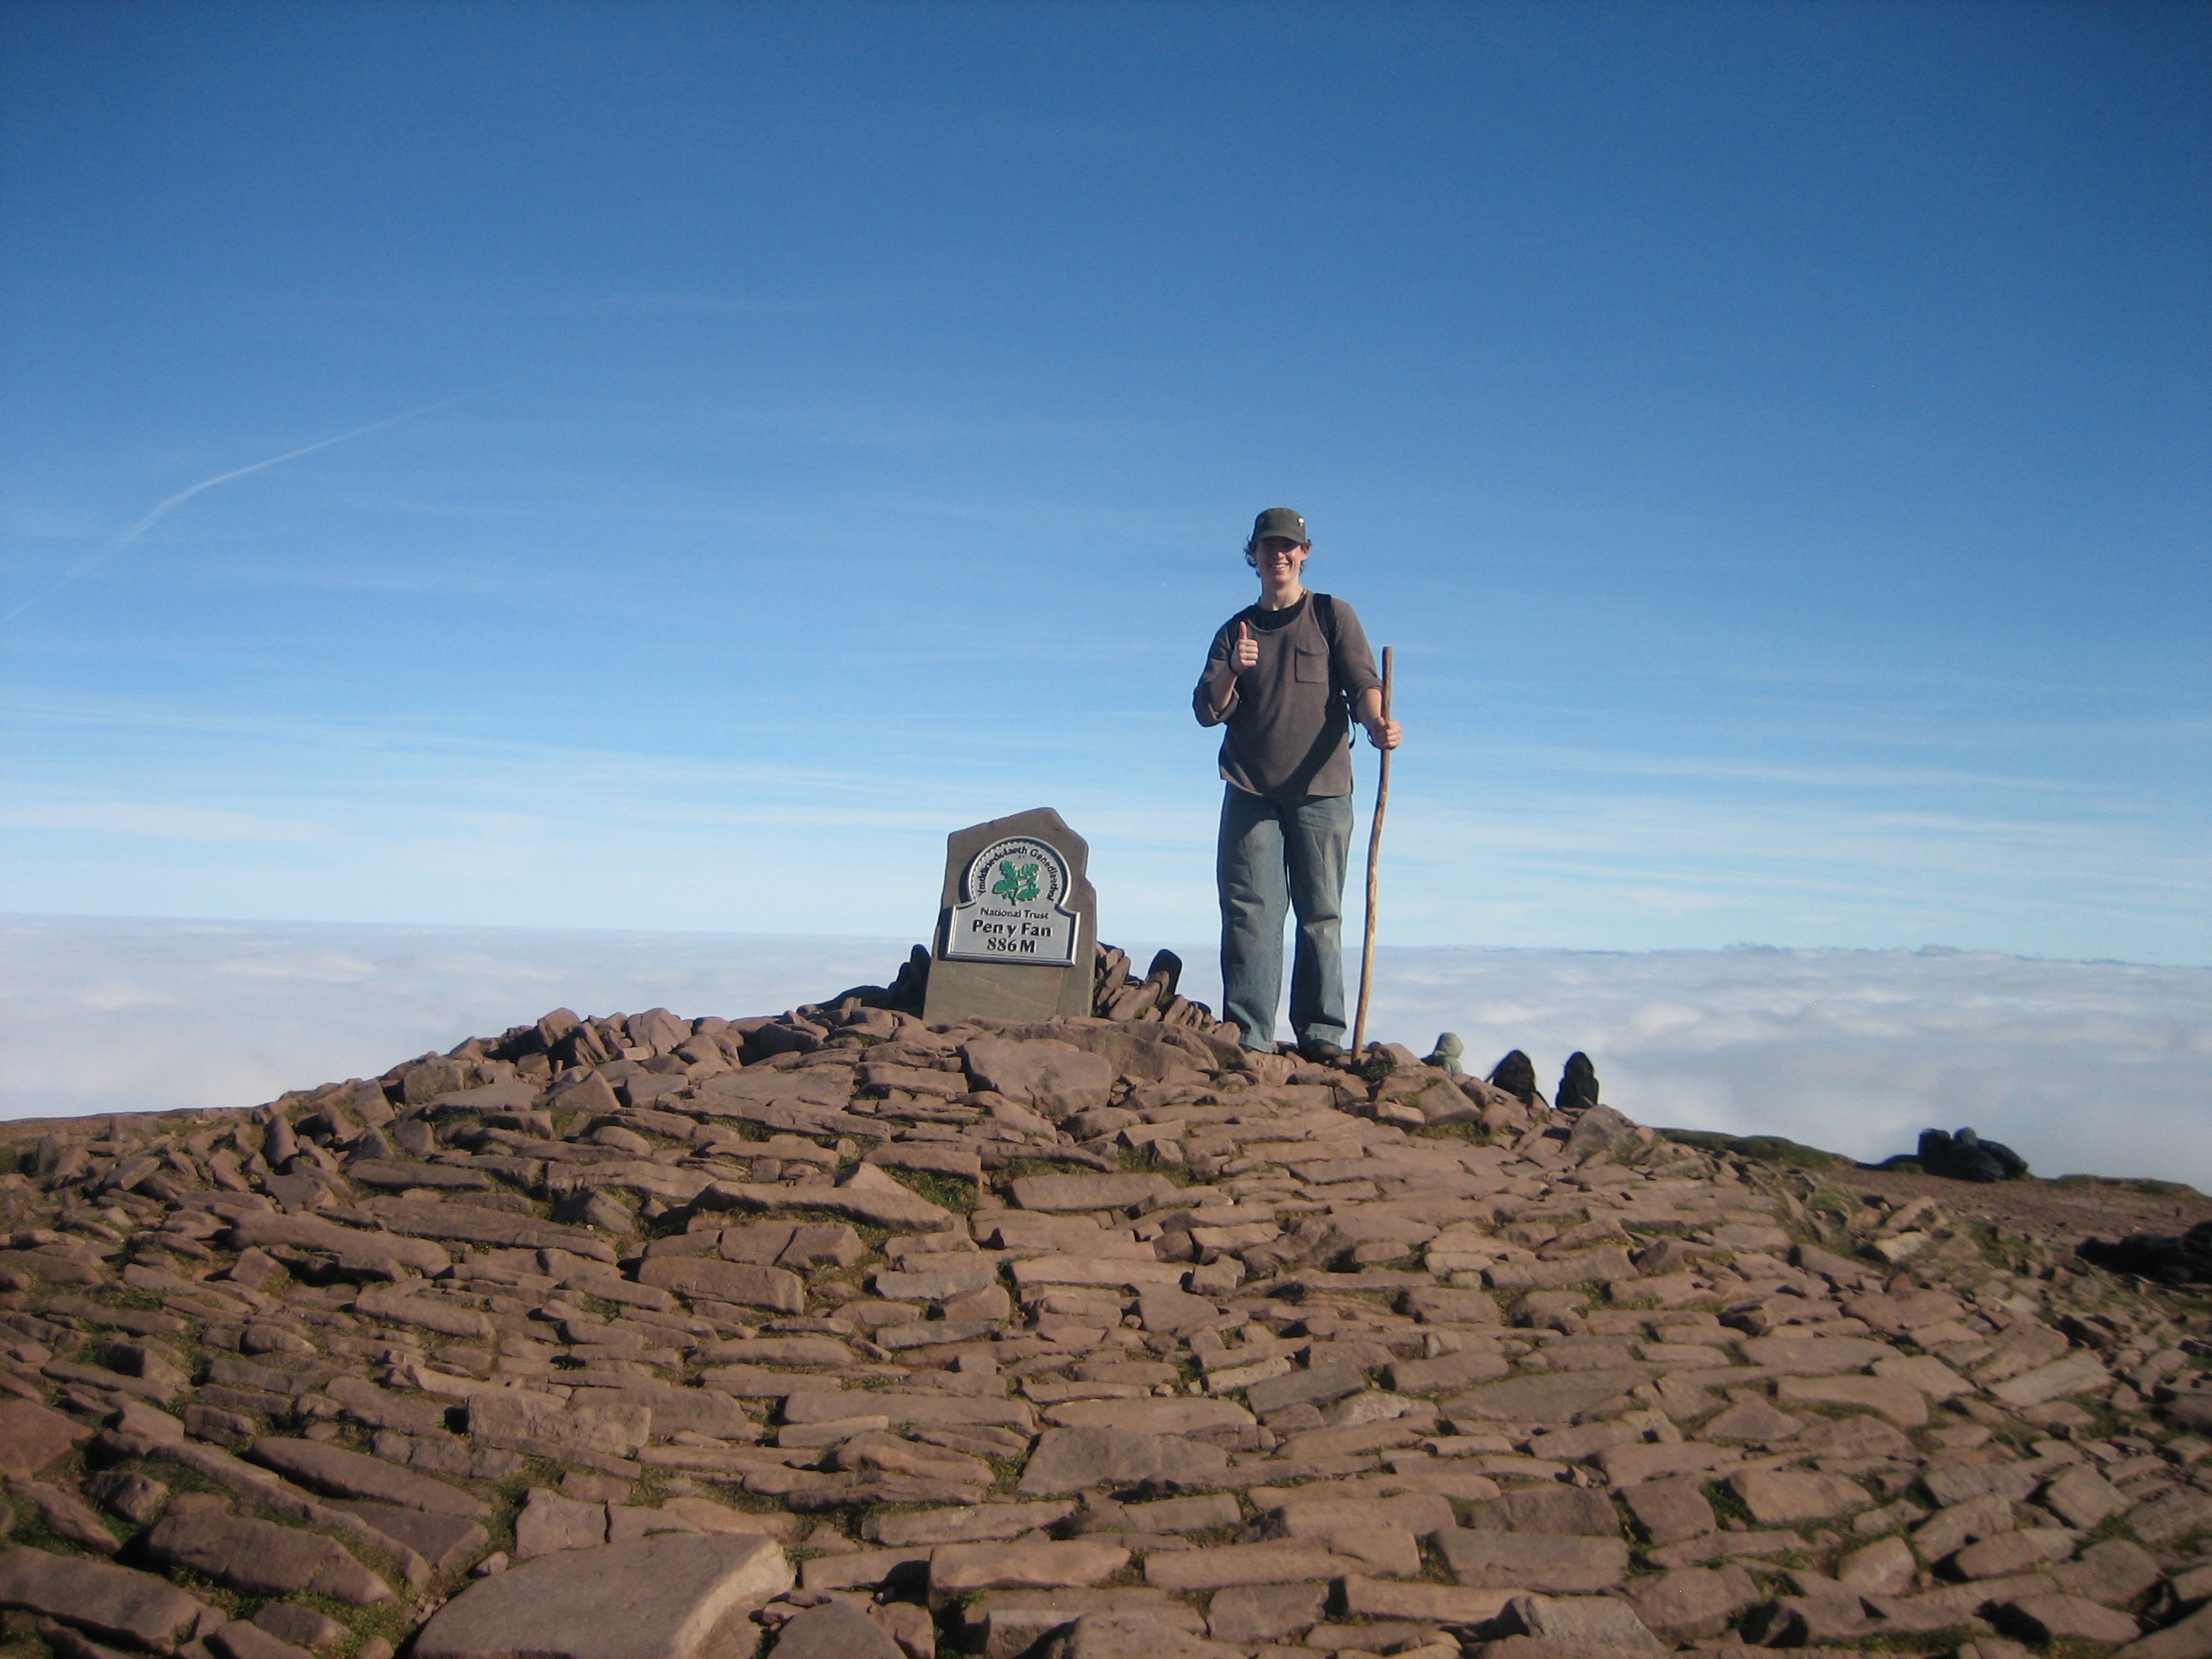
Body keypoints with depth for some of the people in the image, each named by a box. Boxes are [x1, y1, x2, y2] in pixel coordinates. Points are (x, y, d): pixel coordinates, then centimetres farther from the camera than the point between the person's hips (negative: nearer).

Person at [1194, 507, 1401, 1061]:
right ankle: (1248, 1035, -7)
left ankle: (1321, 1032, -1)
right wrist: (1233, 672, -12)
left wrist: (1376, 722, -24)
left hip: (1321, 790, -2)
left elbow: (1362, 682, -2)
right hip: (1251, 792, 2)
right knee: (1250, 912, -6)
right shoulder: (1236, 630, 17)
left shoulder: (1333, 616, 11)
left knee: (1321, 914, -3)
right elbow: (1207, 712, 9)